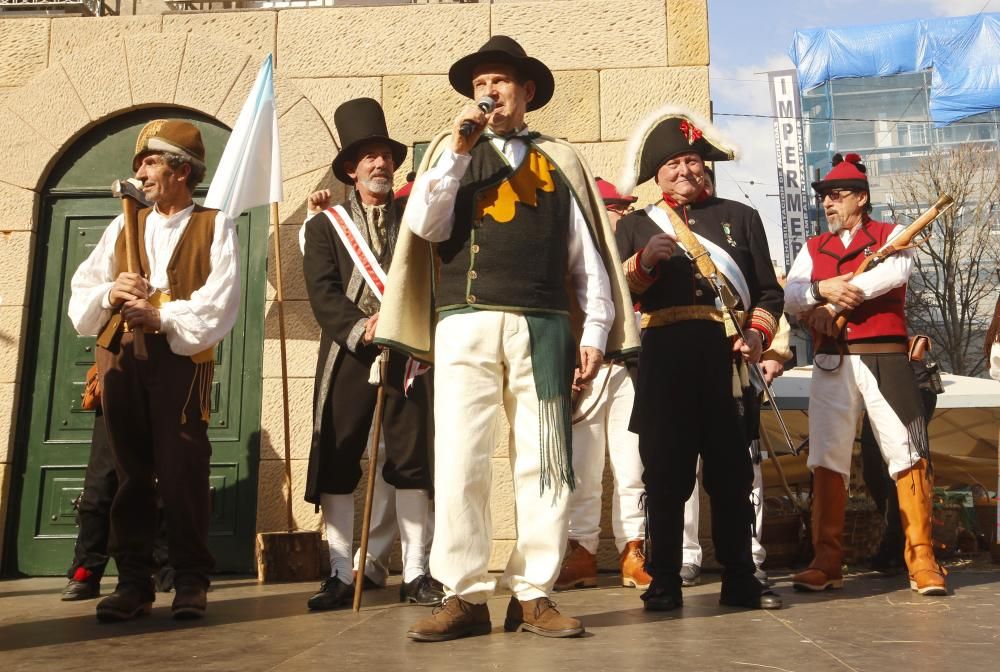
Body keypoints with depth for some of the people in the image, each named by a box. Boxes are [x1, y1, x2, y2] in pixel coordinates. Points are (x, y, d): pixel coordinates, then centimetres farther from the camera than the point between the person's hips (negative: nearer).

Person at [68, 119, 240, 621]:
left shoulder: (214, 226, 7)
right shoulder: (122, 227, 21)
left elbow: (221, 299, -6)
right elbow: (81, 293, 11)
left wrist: (162, 317, -17)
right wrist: (110, 294, -11)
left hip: (182, 360, -4)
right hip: (120, 360, 4)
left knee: (183, 472, -5)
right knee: (130, 472, 6)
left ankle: (191, 582, 4)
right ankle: (133, 581, 13)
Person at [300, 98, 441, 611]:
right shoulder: (325, 223, 10)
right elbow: (322, 292, -2)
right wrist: (362, 328, -16)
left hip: (408, 354, 1)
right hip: (347, 357, 0)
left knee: (412, 462, 1)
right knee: (335, 465, 0)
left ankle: (415, 574, 11)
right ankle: (341, 575, 11)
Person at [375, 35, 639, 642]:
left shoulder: (560, 159, 16)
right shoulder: (452, 152, 17)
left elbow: (588, 253, 12)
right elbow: (426, 227, 1)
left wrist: (596, 331, 3)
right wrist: (459, 150, -2)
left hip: (541, 326, 1)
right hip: (465, 324, 0)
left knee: (544, 463, 1)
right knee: (458, 463, -5)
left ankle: (533, 594, 10)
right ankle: (466, 597, 5)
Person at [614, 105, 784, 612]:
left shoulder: (741, 217, 17)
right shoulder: (635, 226, 14)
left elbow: (769, 290, 13)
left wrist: (757, 333, -5)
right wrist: (645, 261, -16)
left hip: (727, 361, 1)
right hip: (665, 364, -1)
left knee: (732, 474, 6)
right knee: (665, 476, 1)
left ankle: (739, 580, 17)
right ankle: (664, 583, 11)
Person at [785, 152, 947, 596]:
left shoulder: (892, 236, 8)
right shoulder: (813, 248, 18)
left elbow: (898, 269, -15)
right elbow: (789, 296, 3)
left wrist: (833, 303, -16)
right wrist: (822, 288, -18)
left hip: (884, 359, -3)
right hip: (831, 364, 3)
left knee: (906, 455, -4)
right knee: (826, 459, 0)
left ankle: (921, 560, 4)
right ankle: (826, 562, 5)